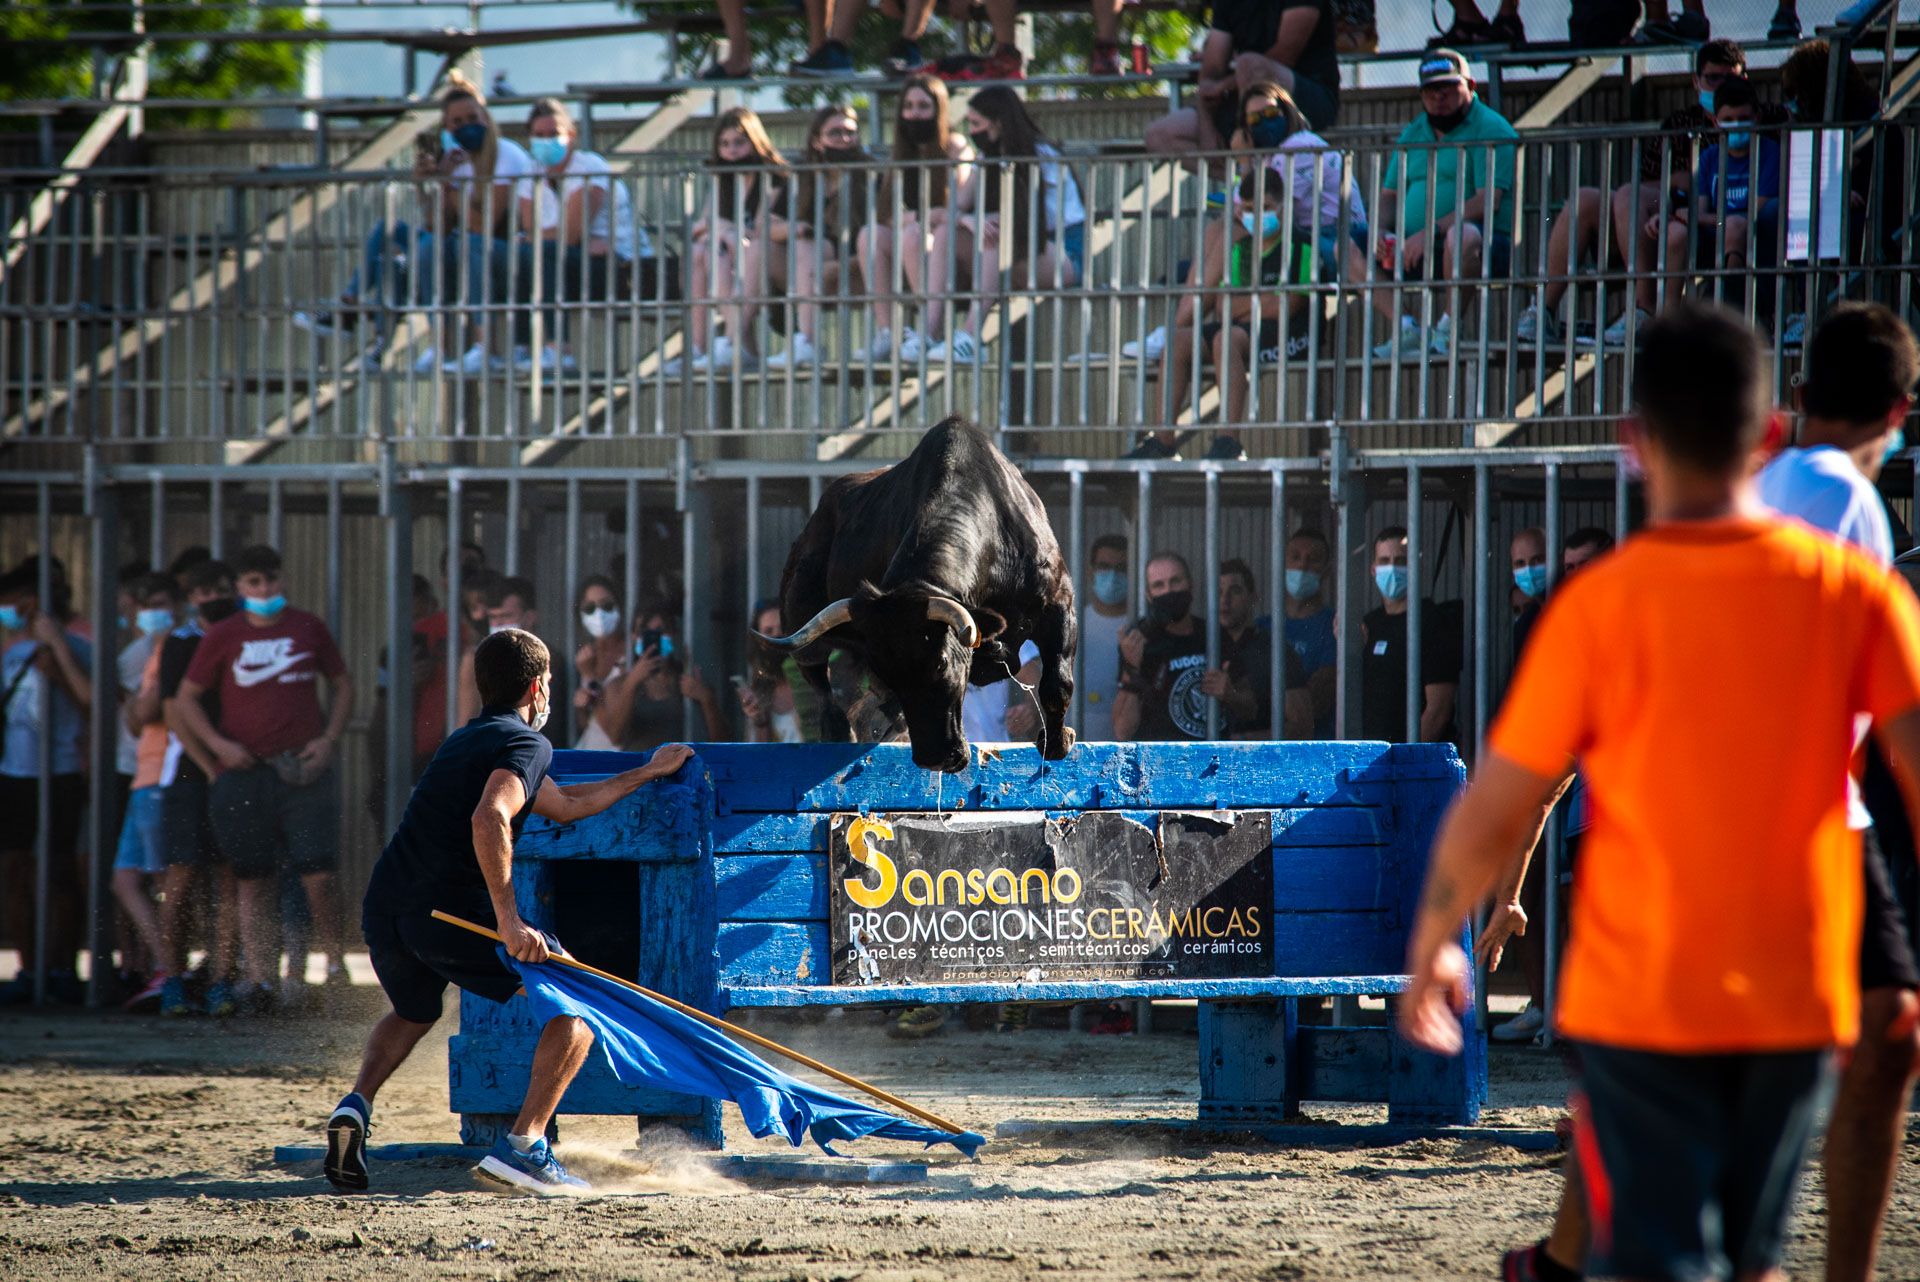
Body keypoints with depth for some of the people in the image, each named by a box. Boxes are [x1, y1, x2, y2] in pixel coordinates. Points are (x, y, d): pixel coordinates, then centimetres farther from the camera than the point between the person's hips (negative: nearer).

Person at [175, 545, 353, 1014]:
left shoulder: (309, 628, 8)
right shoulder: (222, 637, 5)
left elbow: (342, 684, 17)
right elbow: (186, 698, 9)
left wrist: (329, 739, 3)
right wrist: (219, 745, -4)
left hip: (303, 769, 0)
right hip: (244, 772, 0)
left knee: (319, 875, -8)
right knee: (253, 882, 2)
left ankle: (334, 963, 11)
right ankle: (258, 977, 6)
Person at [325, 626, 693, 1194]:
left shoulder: (465, 741, 27)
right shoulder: (525, 743, -1)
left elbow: (563, 805, 37)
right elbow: (488, 818, -22)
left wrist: (648, 774, 45)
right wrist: (508, 919, -25)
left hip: (382, 912, 8)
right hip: (452, 913, -8)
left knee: (413, 1013, 37)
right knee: (576, 1010, 5)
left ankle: (356, 1106, 10)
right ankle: (522, 1146, -8)